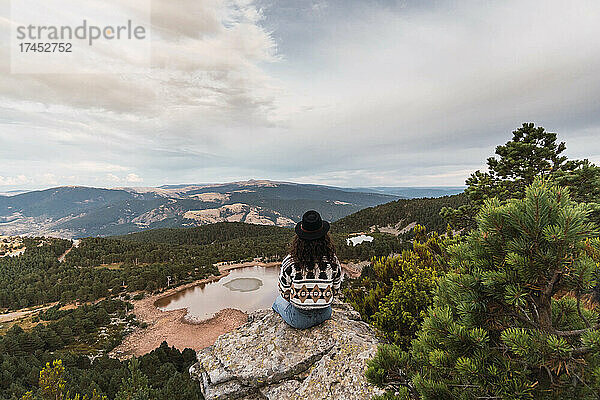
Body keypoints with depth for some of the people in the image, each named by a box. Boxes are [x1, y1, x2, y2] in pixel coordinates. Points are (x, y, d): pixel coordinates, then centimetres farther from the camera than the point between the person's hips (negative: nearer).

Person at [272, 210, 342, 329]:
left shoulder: (289, 262, -21)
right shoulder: (333, 261, -15)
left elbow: (284, 292, -7)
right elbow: (335, 289, 0)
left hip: (298, 320, -2)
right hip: (325, 315, 3)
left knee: (279, 300, 30)